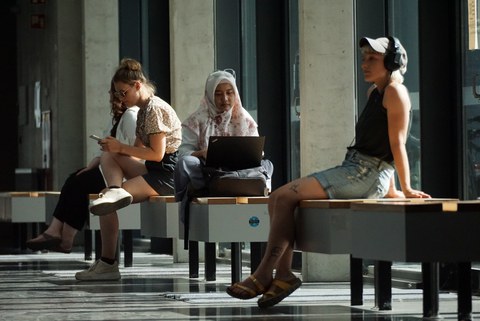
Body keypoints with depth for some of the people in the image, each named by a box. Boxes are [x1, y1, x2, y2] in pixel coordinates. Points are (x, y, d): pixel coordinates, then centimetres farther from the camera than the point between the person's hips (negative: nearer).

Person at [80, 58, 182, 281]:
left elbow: (157, 154, -20)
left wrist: (121, 147, -15)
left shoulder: (155, 109, -14)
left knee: (107, 206, -16)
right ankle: (115, 190, -29)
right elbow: (140, 152, 17)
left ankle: (108, 263, -12)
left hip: (166, 173, -10)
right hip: (151, 170, 10)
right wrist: (115, 147, 0)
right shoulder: (143, 110, 17)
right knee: (108, 157, -3)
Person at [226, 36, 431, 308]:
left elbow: (398, 143, -10)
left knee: (284, 196, -18)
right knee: (278, 200, -1)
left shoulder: (395, 91, -7)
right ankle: (283, 274, -9)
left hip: (367, 174, -10)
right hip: (353, 167, 10)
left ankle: (264, 274, -15)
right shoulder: (374, 92, 22)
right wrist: (390, 190, 22)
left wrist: (406, 189, -11)